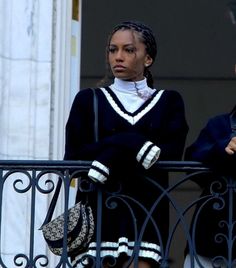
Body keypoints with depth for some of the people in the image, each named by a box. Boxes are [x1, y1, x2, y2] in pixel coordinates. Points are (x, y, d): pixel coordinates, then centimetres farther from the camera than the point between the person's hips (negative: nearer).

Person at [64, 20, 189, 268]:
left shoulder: (169, 102, 13)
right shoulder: (88, 100, 13)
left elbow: (172, 154, -3)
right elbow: (72, 157, 0)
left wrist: (111, 155, -12)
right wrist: (127, 142, -14)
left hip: (146, 210, 0)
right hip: (100, 211, 0)